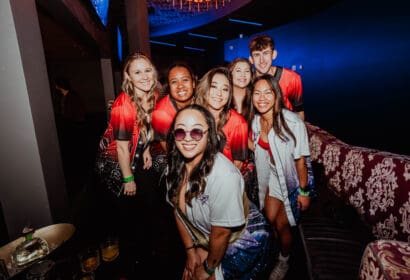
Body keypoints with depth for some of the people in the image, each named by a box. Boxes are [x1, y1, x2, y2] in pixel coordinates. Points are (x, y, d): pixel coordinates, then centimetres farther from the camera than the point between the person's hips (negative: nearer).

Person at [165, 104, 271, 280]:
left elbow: (221, 232, -22)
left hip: (244, 241, -5)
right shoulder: (175, 166, -13)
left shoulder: (224, 175, -34)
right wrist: (191, 251, 6)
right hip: (208, 239, 5)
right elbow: (178, 210, 1)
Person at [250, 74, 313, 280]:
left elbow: (300, 160, -20)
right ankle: (277, 253, 44)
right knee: (270, 219, 11)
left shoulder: (292, 122, -28)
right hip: (273, 176, 5)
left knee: (282, 224, 4)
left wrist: (304, 191, -14)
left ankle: (283, 262, 36)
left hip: (294, 178, -5)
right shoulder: (256, 121, -9)